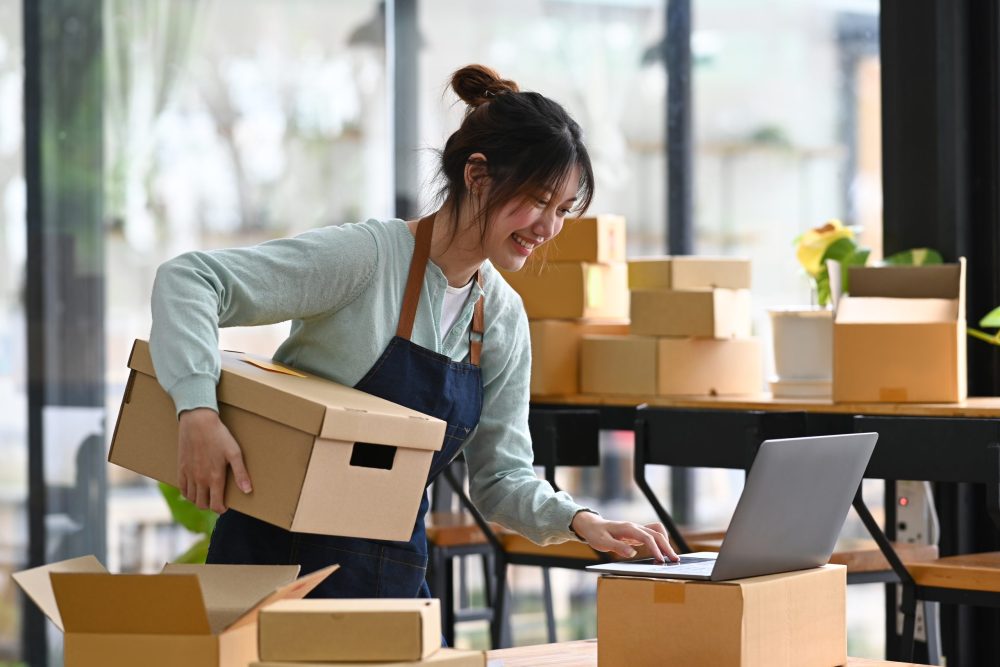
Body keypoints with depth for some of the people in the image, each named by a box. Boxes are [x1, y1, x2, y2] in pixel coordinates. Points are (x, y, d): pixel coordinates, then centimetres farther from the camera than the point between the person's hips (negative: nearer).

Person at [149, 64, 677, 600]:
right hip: (279, 554, -6)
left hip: (394, 571, 7)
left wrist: (577, 521, -9)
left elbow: (500, 475, 10)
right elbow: (185, 278, -22)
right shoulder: (370, 256, -16)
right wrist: (197, 410, -36)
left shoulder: (504, 317, 6)